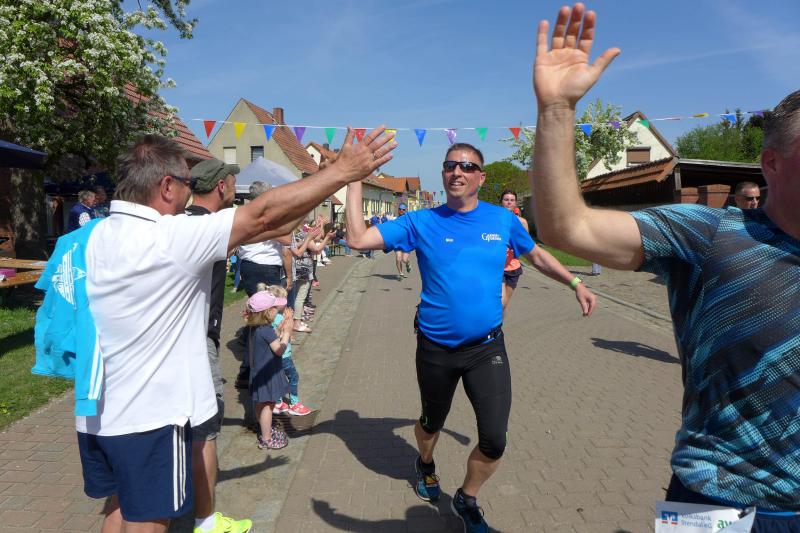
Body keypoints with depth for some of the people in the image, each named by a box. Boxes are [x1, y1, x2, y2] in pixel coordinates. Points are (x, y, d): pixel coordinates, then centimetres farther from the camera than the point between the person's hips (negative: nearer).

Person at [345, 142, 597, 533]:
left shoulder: (502, 219, -2)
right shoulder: (421, 222, -7)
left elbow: (537, 255, 15)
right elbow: (359, 239, -14)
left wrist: (575, 283, 8)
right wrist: (355, 182, -16)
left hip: (487, 347, 1)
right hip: (435, 349, -1)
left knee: (494, 441, -2)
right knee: (432, 422, 22)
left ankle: (467, 500, 29)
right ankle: (425, 465, 58)